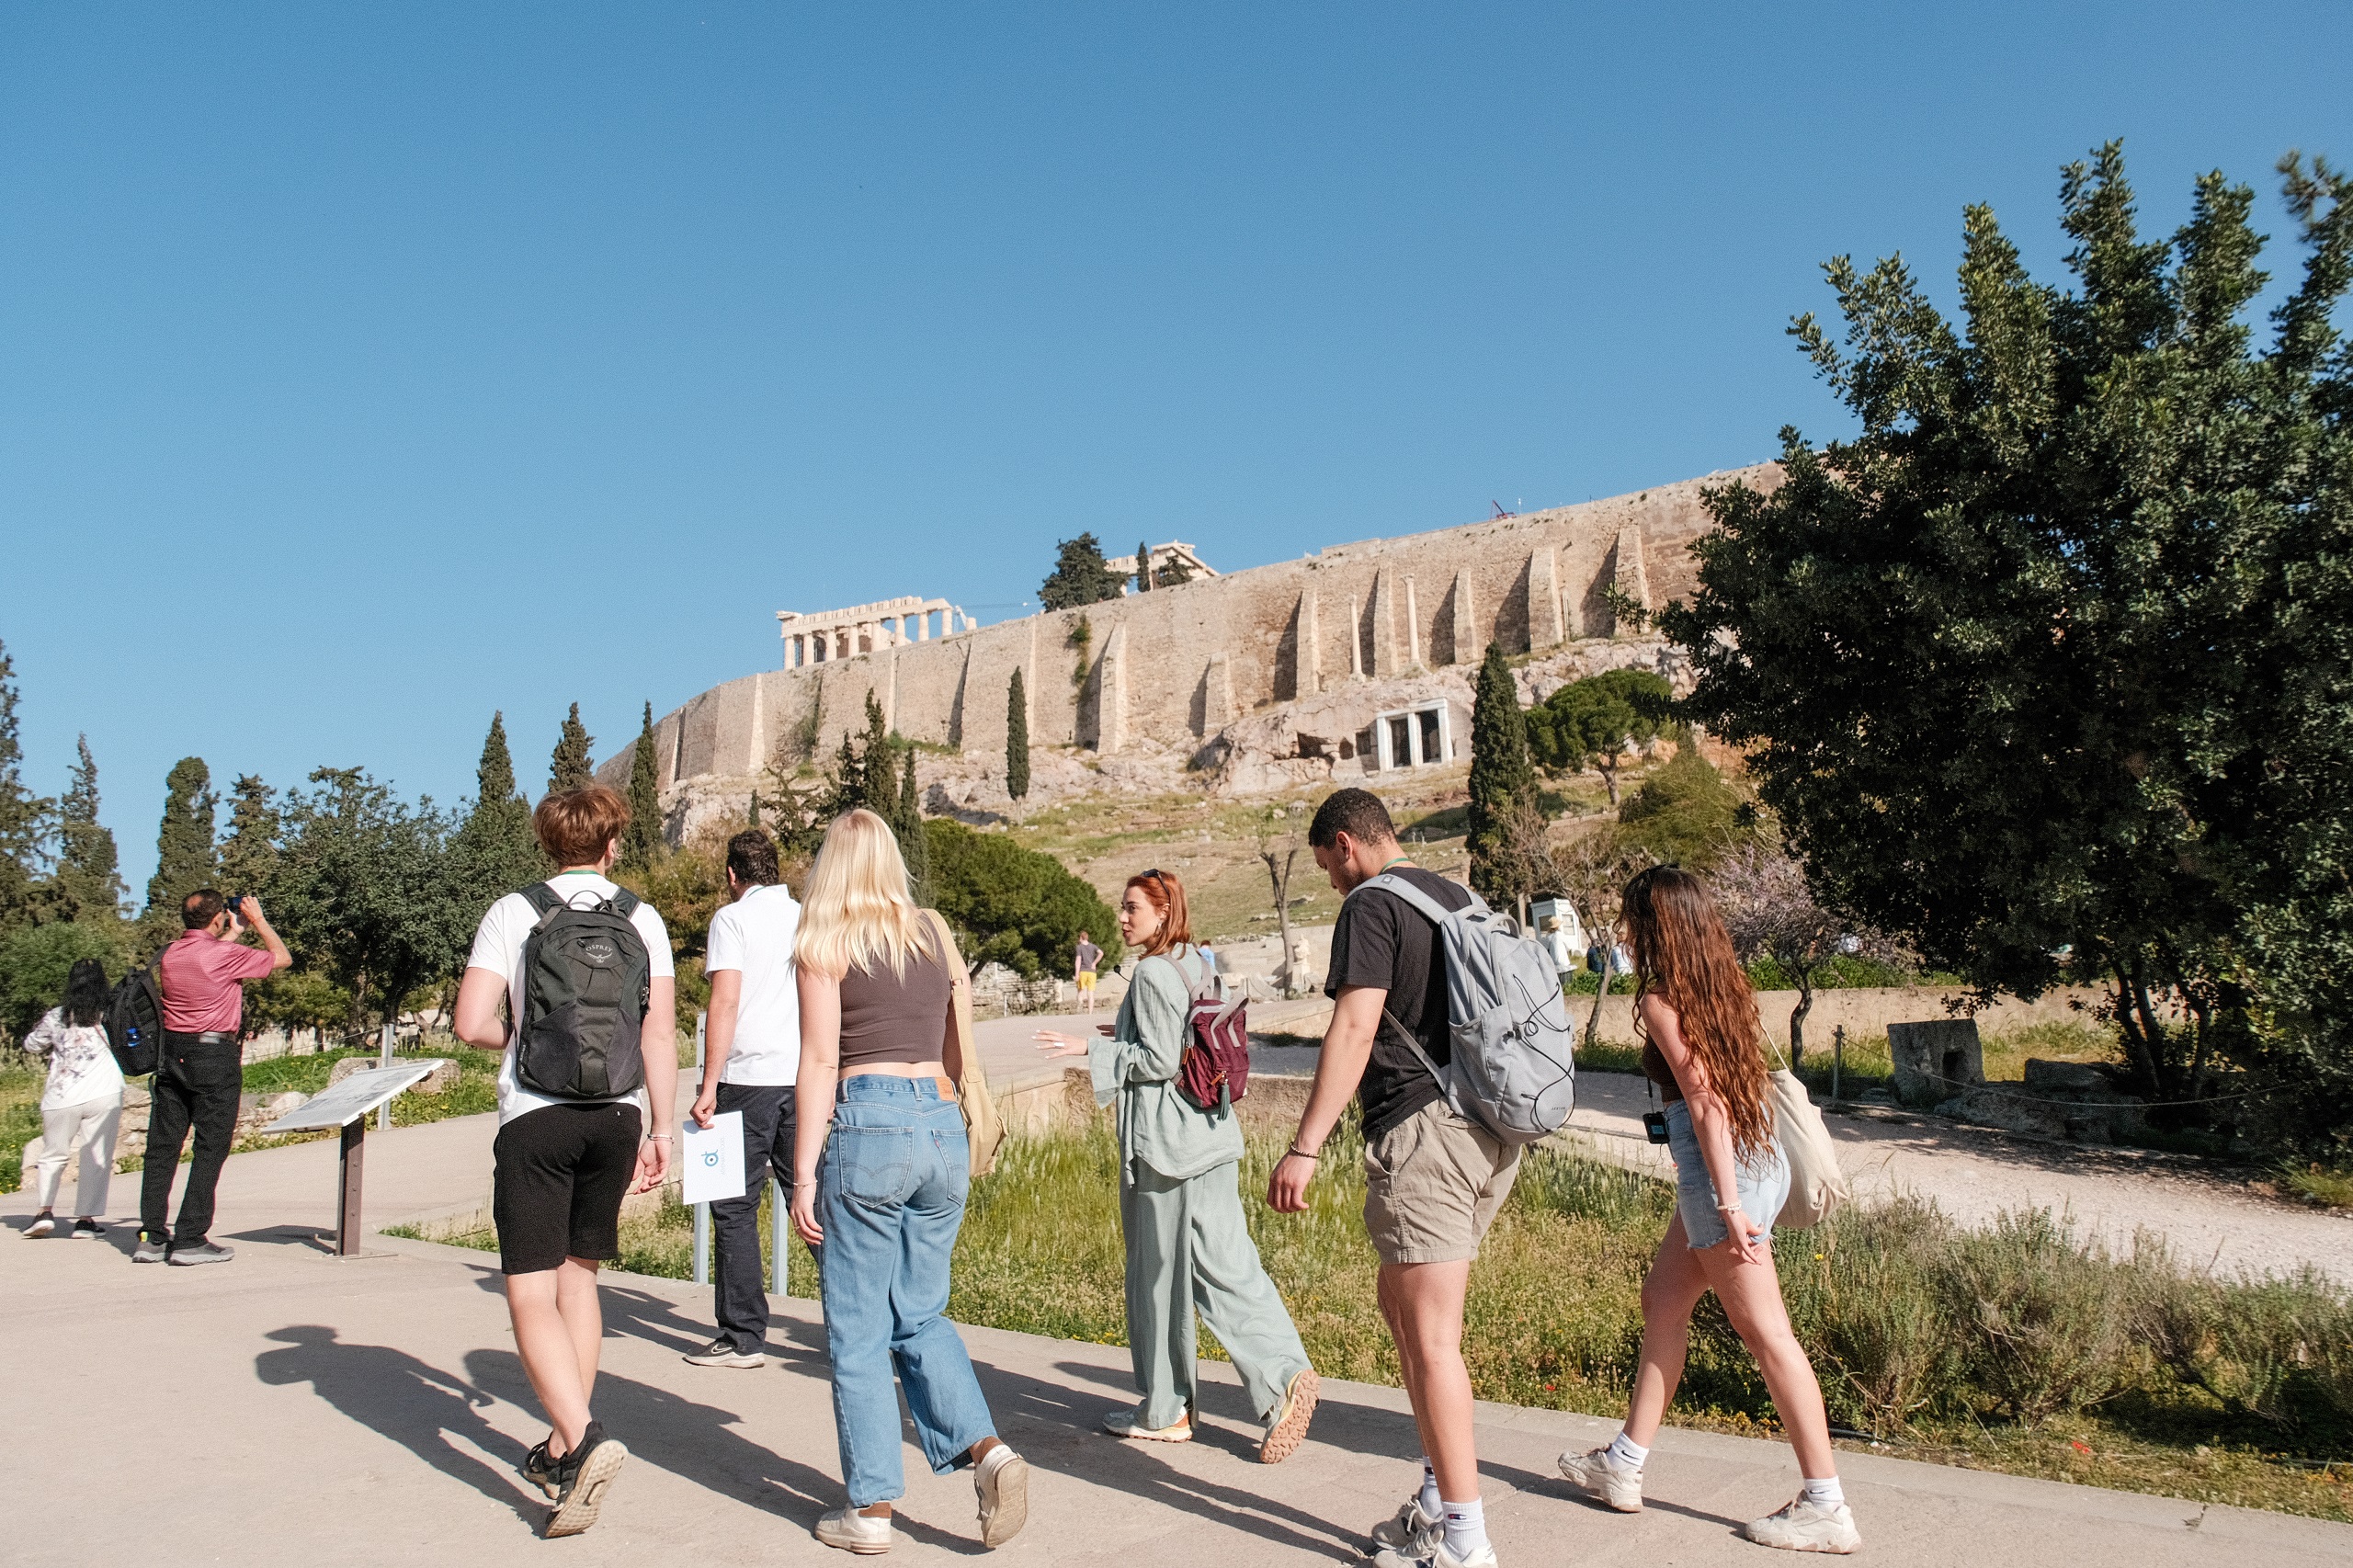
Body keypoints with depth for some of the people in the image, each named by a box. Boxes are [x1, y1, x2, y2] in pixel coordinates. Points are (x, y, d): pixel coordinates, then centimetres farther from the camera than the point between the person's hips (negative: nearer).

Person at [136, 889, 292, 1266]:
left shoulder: (169, 955, 6)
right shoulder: (227, 955, -13)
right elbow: (283, 958, 0)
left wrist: (231, 936, 32)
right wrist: (258, 920, 10)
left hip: (173, 1054, 7)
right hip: (215, 1056, -7)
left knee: (162, 1146, 9)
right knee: (211, 1148, 0)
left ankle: (151, 1237, 12)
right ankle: (190, 1241, 0)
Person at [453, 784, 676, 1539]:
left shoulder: (513, 912, -2)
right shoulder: (642, 919, 3)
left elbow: (471, 1022, -10)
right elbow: (661, 1033, -1)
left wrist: (518, 1039, 12)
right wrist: (659, 1128, 5)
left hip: (536, 1117, -3)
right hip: (616, 1115, 3)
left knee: (531, 1292, -1)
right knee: (577, 1274, 18)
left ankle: (583, 1438, -19)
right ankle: (563, 1447, 25)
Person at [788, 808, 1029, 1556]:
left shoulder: (824, 942, -1)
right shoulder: (935, 935, 13)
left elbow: (819, 1062, -7)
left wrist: (804, 1172, -4)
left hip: (867, 1126, -5)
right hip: (942, 1126, 5)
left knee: (858, 1332, 7)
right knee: (921, 1315, 17)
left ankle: (871, 1509, 13)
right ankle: (986, 1447, 0)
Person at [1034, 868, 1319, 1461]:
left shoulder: (1153, 973, -14)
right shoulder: (1196, 966, 13)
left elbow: (1160, 1061, -17)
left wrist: (1091, 1049, -11)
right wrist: (1132, 1034, 23)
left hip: (1166, 1143, -8)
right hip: (1212, 1133, 8)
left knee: (1160, 1274, 5)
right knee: (1225, 1263, 7)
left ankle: (1163, 1411, 17)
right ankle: (1284, 1376, -4)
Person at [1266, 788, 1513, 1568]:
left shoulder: (1371, 906, -8)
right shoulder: (1458, 899, 17)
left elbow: (1355, 1028, -18)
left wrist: (1305, 1147, -20)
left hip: (1423, 1129, -9)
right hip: (1488, 1130, 9)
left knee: (1431, 1337, -1)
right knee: (1401, 1307, 20)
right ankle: (1440, 1494, 26)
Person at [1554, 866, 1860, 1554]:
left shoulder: (1661, 1001, -14)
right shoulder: (1725, 983, 9)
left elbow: (1706, 1100, -18)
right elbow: (1738, 1083, 9)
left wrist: (1729, 1205, -18)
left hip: (1722, 1168, -9)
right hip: (1760, 1155, 9)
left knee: (1766, 1333, 0)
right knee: (1663, 1300, 17)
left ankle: (1826, 1507, 10)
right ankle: (1623, 1465, 26)